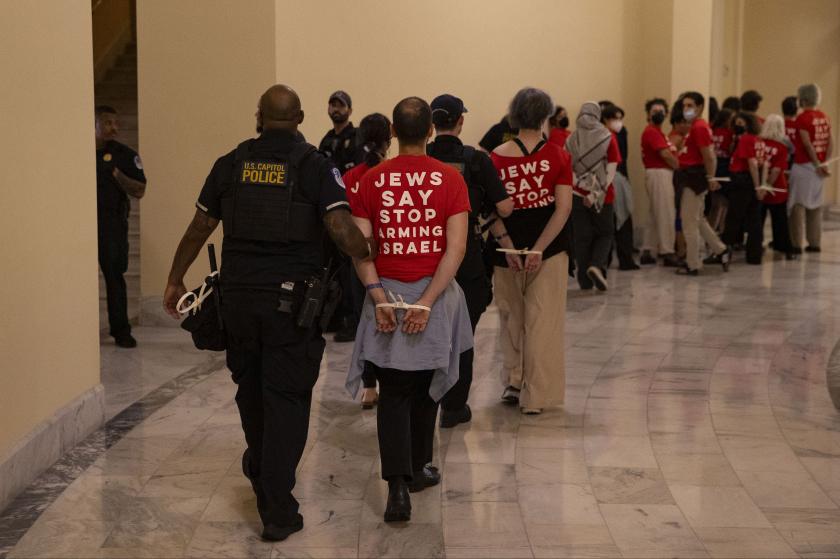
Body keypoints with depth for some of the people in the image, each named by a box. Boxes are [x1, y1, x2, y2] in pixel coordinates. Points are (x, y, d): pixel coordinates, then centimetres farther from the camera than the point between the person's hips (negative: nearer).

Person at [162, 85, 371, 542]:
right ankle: (277, 510, 2)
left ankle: (261, 470, 45)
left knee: (250, 388, 22)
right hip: (292, 299, -3)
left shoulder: (230, 164, 4)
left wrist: (175, 281, 20)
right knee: (286, 398, 2)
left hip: (238, 294, 3)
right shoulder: (315, 166, -6)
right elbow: (342, 230, -18)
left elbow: (199, 229, 9)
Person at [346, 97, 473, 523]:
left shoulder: (372, 180, -1)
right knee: (425, 387, 18)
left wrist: (378, 296, -11)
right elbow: (455, 248, -12)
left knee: (393, 393, 4)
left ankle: (398, 486, -9)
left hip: (386, 292, 0)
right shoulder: (450, 179, -5)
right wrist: (427, 302, -14)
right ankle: (418, 468, 32)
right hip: (434, 292, 0)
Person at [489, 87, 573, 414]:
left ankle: (513, 383, 22)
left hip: (509, 247, 1)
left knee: (511, 317, 18)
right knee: (543, 321, 4)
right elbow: (564, 208, -11)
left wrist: (507, 246, -13)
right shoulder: (558, 156, -4)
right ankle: (537, 396, 6)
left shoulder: (496, 158, -4)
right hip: (550, 248, -1)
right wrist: (538, 249, -15)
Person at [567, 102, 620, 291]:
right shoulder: (608, 138, -4)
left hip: (578, 195, 1)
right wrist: (597, 193, -12)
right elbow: (611, 171, -9)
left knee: (582, 237, 9)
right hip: (603, 196, -1)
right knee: (605, 234, 14)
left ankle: (585, 280, 11)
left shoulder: (571, 140, -2)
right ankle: (597, 265, -10)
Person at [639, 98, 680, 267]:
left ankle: (648, 252, 16)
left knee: (655, 215, 12)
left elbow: (669, 152, 15)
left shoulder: (656, 132, 21)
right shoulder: (652, 132, -11)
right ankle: (667, 253, -6)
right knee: (666, 214, -8)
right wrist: (679, 167, -6)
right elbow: (665, 154, -18)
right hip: (658, 174, -11)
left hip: (662, 174, 11)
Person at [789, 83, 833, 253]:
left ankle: (797, 244, -5)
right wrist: (825, 163, 0)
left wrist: (818, 165, -12)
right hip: (818, 165, 7)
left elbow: (808, 144, -17)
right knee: (815, 204, 13)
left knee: (798, 204, -3)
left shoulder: (802, 118, -12)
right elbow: (830, 143, 6)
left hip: (804, 165, -7)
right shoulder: (824, 117, 10)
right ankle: (814, 242, 16)